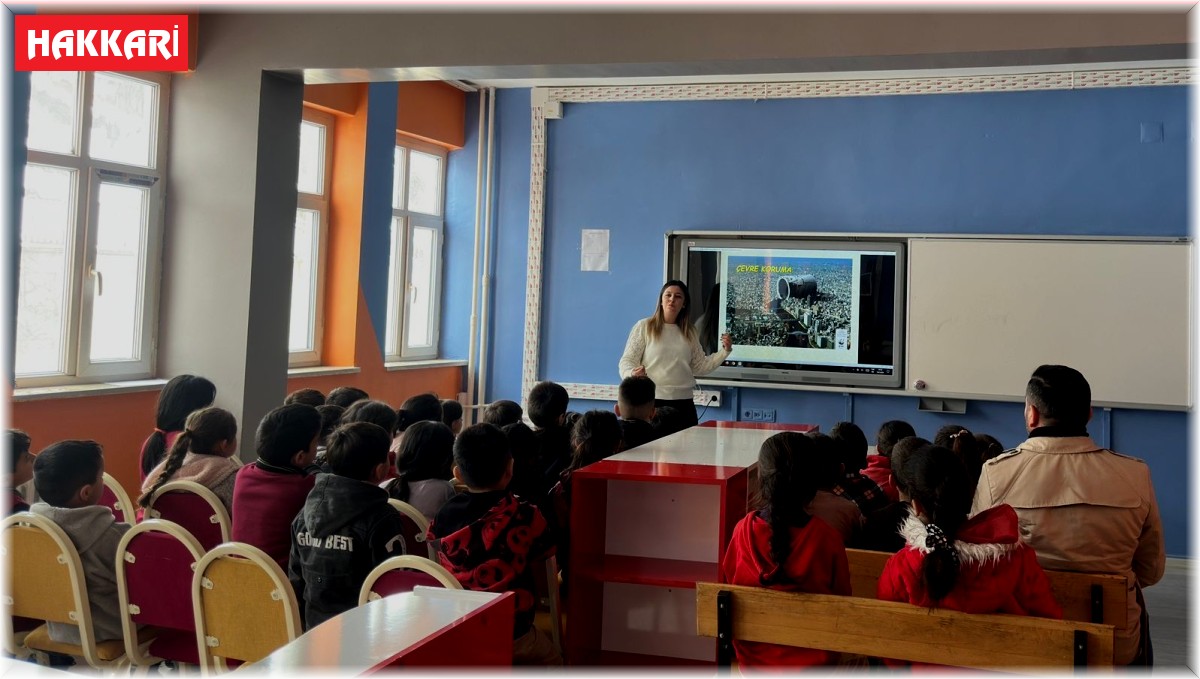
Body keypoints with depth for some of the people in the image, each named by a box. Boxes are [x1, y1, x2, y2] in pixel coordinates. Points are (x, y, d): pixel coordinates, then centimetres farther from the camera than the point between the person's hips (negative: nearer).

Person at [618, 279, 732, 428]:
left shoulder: (689, 333, 15)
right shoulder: (644, 327, 1)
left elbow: (700, 366, 18)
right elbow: (627, 360, -1)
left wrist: (725, 351, 7)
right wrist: (632, 374, -23)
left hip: (684, 403, 4)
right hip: (652, 401, -4)